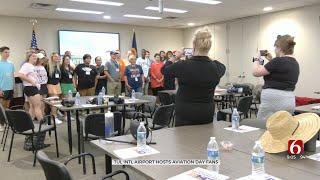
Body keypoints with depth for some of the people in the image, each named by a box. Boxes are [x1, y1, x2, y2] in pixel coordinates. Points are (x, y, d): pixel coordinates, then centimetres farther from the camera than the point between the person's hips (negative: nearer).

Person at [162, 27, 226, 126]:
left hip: (185, 115, -3)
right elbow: (222, 67, 21)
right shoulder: (216, 67, -6)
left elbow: (164, 70, 3)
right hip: (207, 114, 4)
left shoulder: (183, 66, -17)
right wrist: (207, 59, 27)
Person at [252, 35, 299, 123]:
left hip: (274, 101, -9)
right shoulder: (295, 63, 13)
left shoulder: (279, 61, -14)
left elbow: (256, 72, -10)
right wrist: (271, 60, 24)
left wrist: (257, 60, 8)